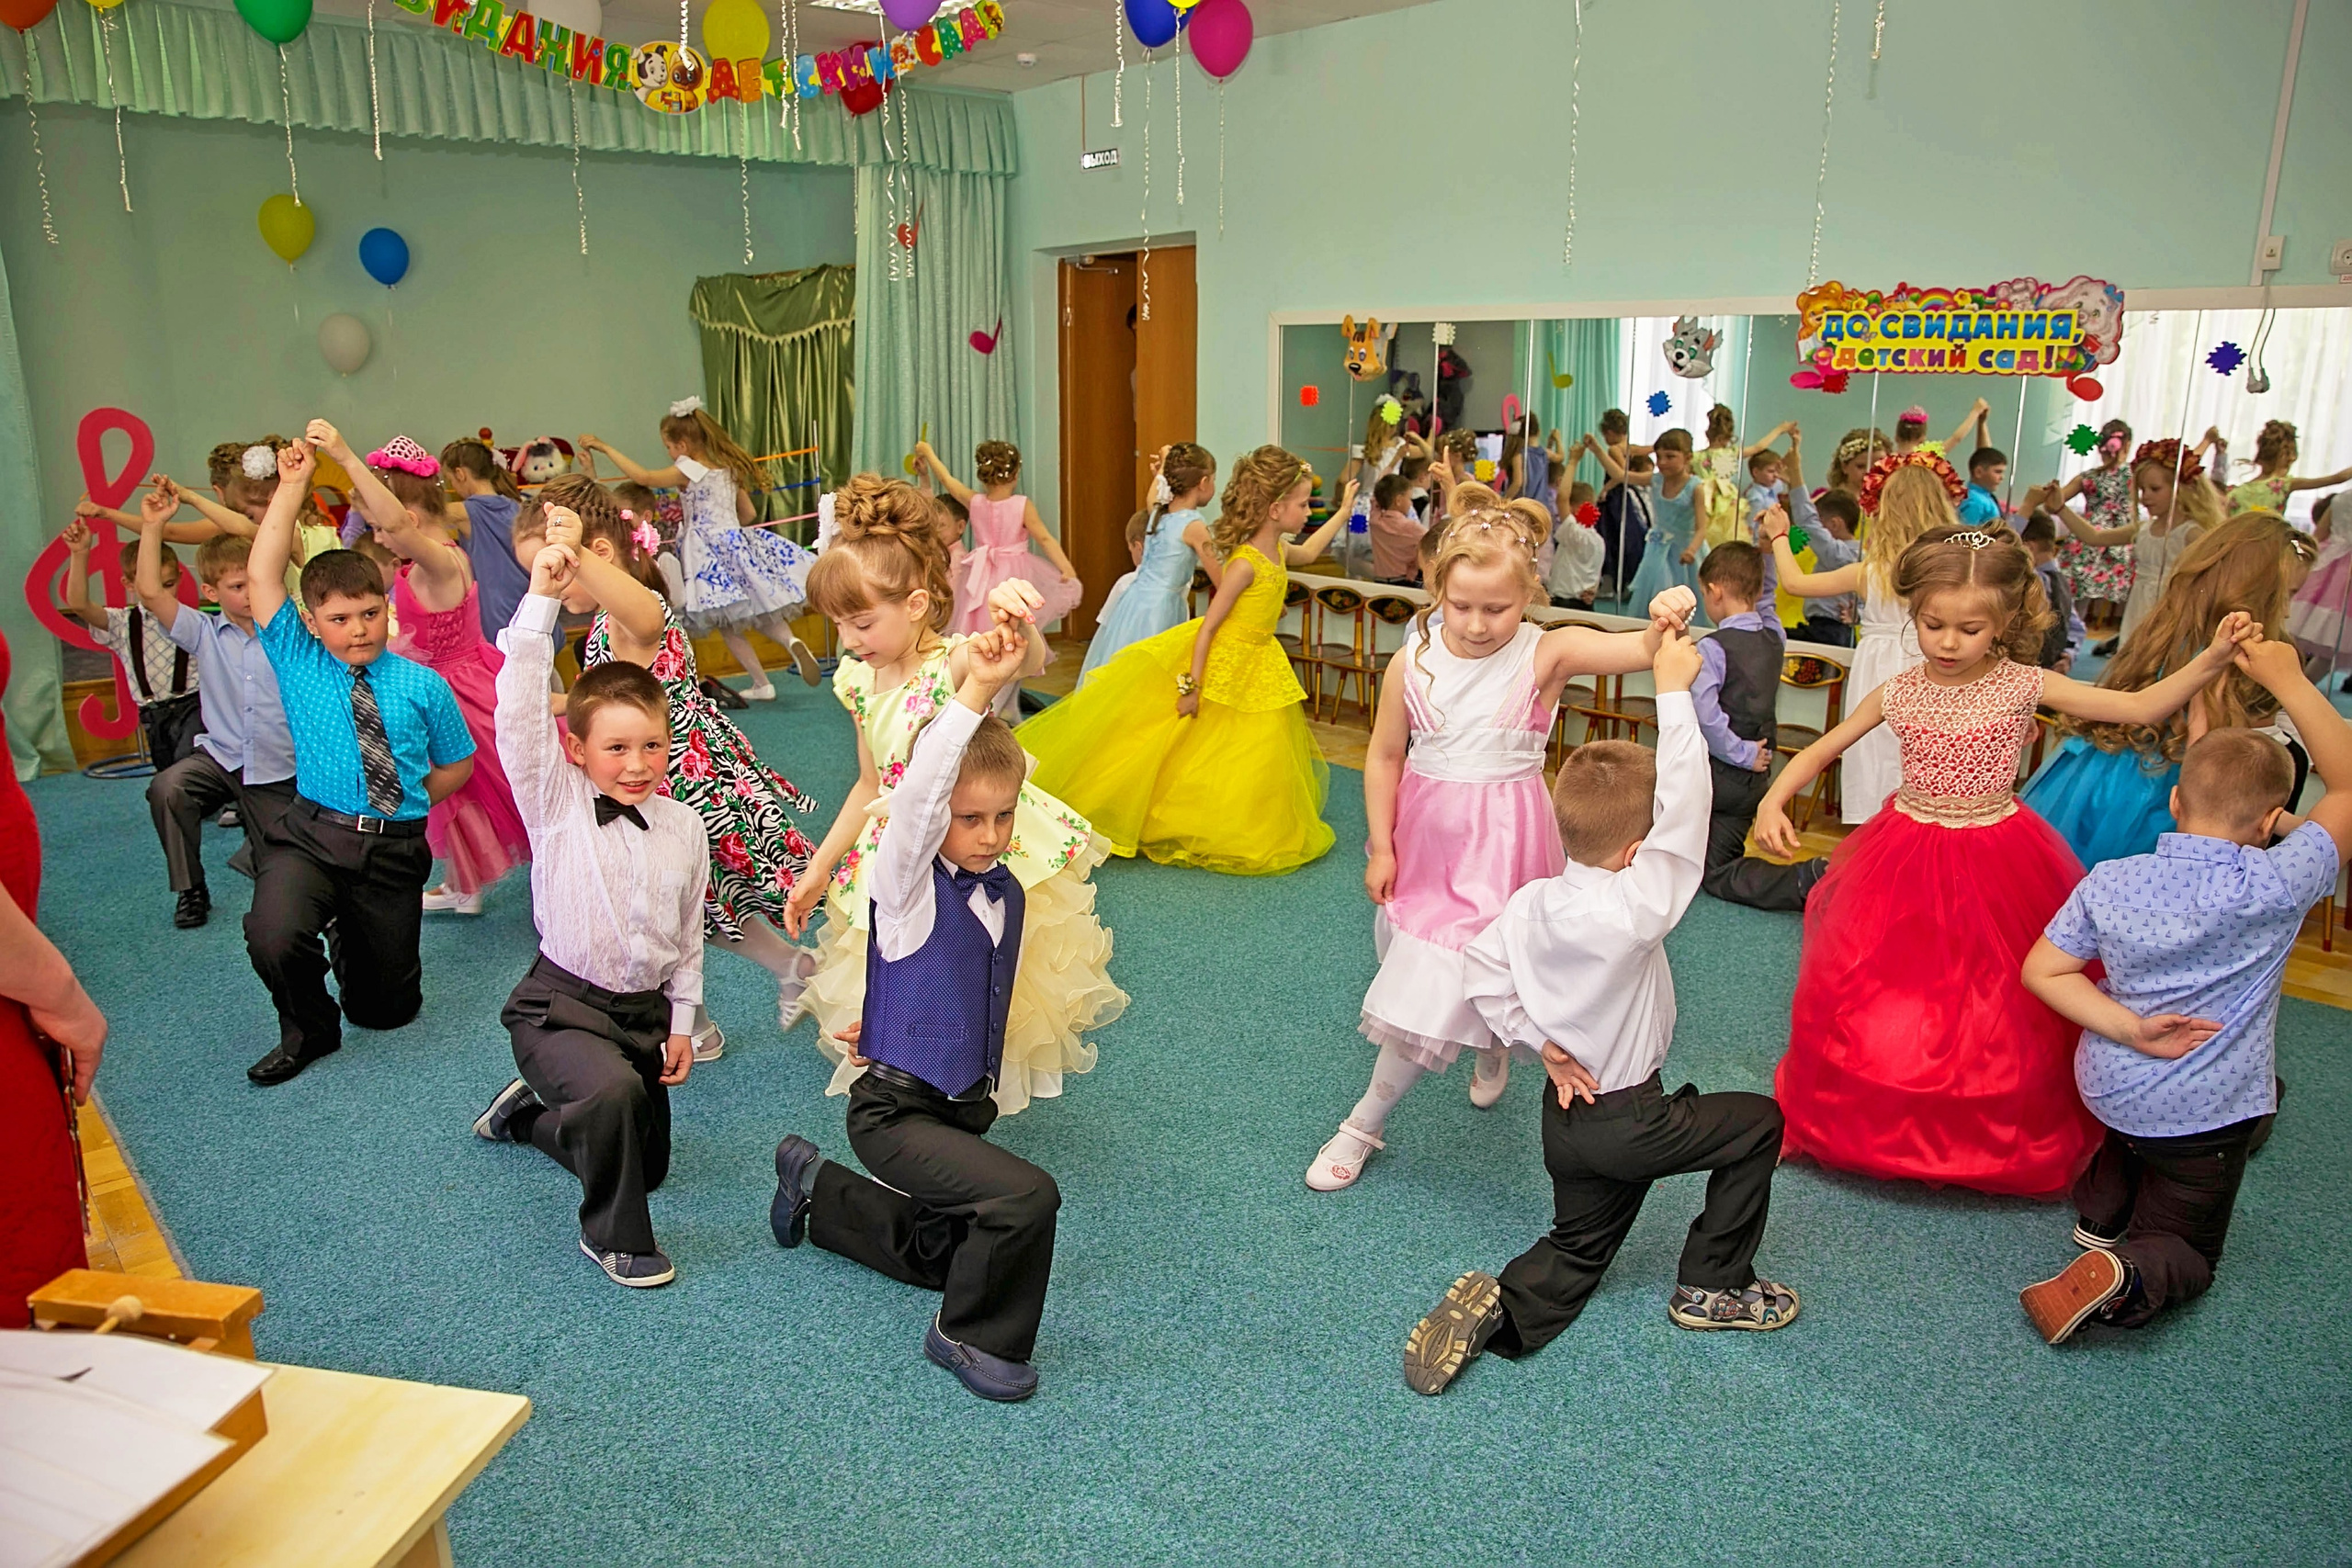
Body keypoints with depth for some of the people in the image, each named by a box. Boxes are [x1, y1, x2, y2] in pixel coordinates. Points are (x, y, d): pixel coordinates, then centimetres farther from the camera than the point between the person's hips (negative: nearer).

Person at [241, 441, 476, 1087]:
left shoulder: (423, 686, 1)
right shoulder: (299, 664, 2)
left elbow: (457, 765, 12)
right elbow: (263, 575, -6)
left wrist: (404, 807, 2)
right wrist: (292, 486, -9)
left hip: (395, 847, 1)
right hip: (310, 835, -1)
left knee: (387, 1008, 9)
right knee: (274, 939, -31)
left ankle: (355, 936, 46)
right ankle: (308, 1030, 3)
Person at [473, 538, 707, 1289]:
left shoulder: (684, 827, 0)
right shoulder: (556, 801, -10)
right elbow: (520, 712, -25)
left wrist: (681, 1021, 10)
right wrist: (542, 601, -34)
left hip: (646, 1009, 5)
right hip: (560, 1005, -5)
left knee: (645, 1162, 18)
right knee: (613, 1090, -37)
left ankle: (527, 1114, 47)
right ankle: (613, 1234, -9)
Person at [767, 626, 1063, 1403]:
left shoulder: (1007, 893, 2)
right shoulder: (906, 881, -18)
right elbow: (913, 798, -39)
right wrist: (975, 693, -47)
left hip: (963, 1105, 8)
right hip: (896, 1114, -7)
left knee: (934, 1253, 24)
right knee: (1027, 1195, -26)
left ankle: (816, 1189, 44)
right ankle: (973, 1336, -1)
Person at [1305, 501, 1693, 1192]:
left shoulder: (1546, 654, -15)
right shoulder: (1413, 662, -9)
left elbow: (1639, 650, -29)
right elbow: (1385, 757, 0)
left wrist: (1665, 619, -51)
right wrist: (1380, 847, 1)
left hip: (1500, 846, -4)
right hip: (1423, 833, 4)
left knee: (1434, 990, -6)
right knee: (1419, 974, 22)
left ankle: (1365, 1123, 14)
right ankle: (1493, 1048, 56)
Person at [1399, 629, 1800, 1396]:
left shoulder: (1532, 901, -8)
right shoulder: (1634, 911, -27)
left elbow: (1481, 971, -4)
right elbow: (1686, 812, -28)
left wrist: (1540, 1041, -1)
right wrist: (1674, 691, -24)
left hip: (1567, 1113, 7)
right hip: (1626, 1123, -7)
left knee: (1579, 1248, 23)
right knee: (1760, 1121, 14)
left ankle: (1498, 1306, -5)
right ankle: (1714, 1287, 22)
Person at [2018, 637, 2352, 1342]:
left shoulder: (2109, 881, -12)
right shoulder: (2273, 888, -23)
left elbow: (2042, 970, -11)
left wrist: (2130, 1031, -15)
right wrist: (2288, 682, -13)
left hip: (2107, 1091, 4)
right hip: (2205, 1117, -3)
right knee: (2185, 1253, 15)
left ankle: (2101, 1205, 24)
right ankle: (2125, 1276, -18)